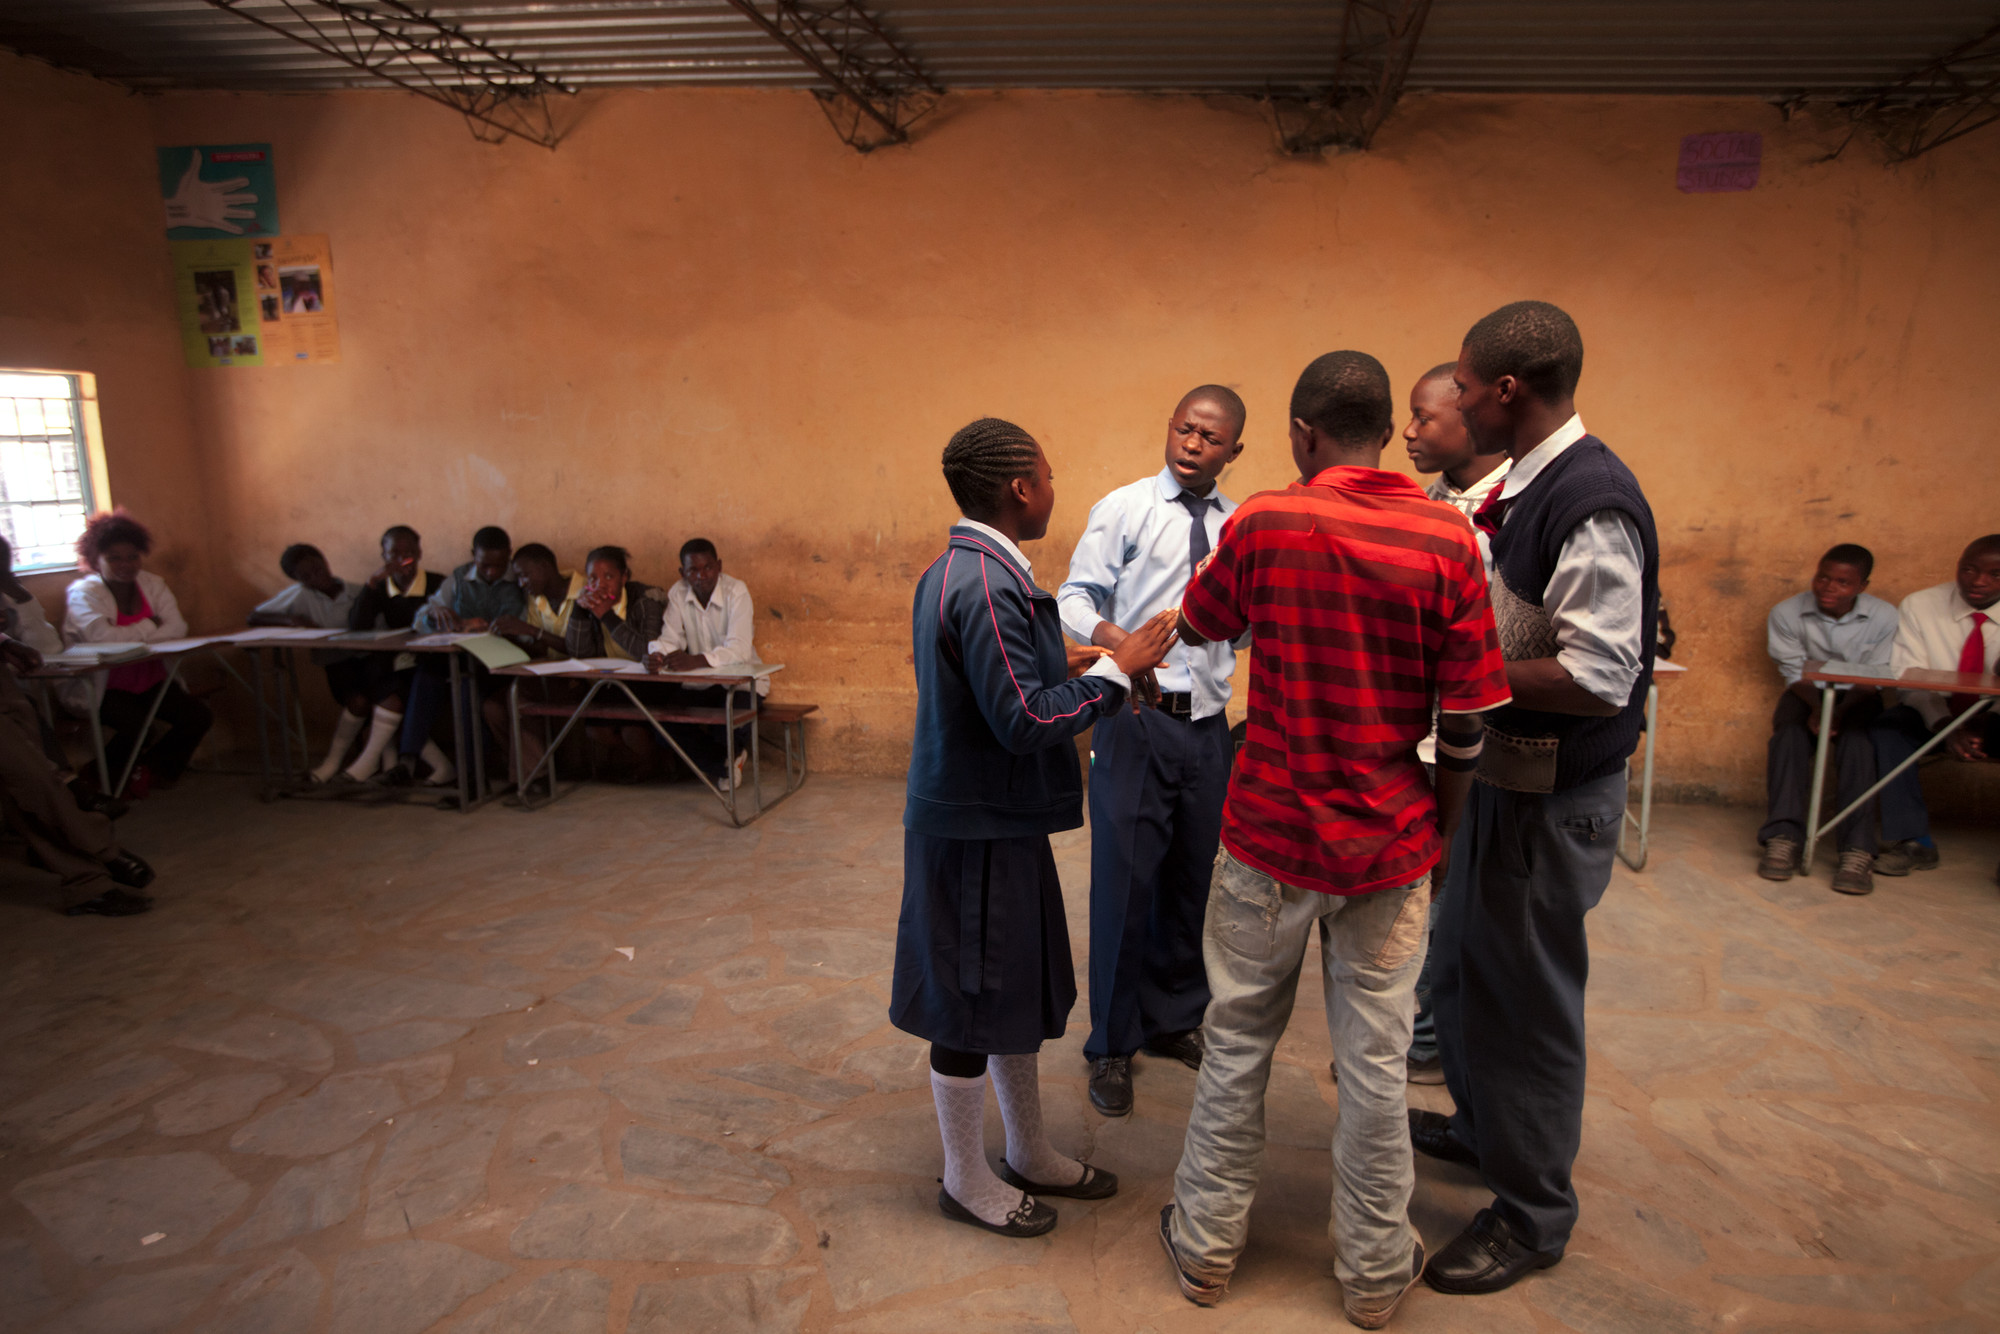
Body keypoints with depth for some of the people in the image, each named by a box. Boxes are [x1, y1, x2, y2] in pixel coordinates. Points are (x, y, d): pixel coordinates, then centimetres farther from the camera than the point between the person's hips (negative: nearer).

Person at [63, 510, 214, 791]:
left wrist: (129, 637, -20)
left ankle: (158, 768, 11)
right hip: (107, 687, -5)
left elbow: (178, 628, -10)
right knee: (137, 724, -29)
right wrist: (150, 627, -14)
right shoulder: (83, 593, -6)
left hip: (151, 680, 5)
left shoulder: (152, 584, 6)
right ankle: (103, 777, 3)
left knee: (198, 715, -16)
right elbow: (102, 636, -26)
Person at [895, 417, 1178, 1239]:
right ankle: (966, 1180, 27)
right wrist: (1115, 672, -16)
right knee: (975, 1004, 7)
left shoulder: (956, 571, 10)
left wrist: (1067, 663, 10)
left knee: (1017, 990, 21)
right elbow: (1023, 720, -25)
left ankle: (1028, 1154, 39)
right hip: (979, 829, -11)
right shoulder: (989, 586, -23)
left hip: (991, 816, 11)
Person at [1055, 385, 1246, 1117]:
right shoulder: (1123, 509, -2)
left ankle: (1175, 1020, 36)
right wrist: (1108, 636, -27)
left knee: (1194, 878, 15)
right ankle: (1113, 1045, 19)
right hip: (1135, 720, -4)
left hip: (1208, 726, 4)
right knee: (1124, 881, 1)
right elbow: (1074, 597, -6)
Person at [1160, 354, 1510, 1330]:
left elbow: (1199, 627, 9)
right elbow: (1466, 724, -5)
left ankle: (1206, 1247, 31)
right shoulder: (1448, 540, -7)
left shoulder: (1262, 524, -9)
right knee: (1374, 1059, 14)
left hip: (1271, 835, -1)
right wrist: (1441, 831, 9)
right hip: (1389, 845, 1)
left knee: (1237, 1044, 15)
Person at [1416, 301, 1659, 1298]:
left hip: (1558, 794, -10)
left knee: (1525, 992, 6)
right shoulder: (1524, 484, 7)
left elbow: (1599, 678, -27)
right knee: (1462, 962, 23)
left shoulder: (1593, 503, -23)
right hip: (1506, 771, 10)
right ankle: (1479, 1124, 48)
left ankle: (1532, 1214, 27)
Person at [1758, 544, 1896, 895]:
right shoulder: (1786, 613, -8)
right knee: (1789, 736, -31)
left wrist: (1840, 711, -27)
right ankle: (1783, 837, -38)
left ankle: (1857, 851, -37)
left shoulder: (1884, 617, -9)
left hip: (1857, 696, 0)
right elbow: (1795, 672, -7)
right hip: (1807, 693, 0)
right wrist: (1817, 708, -25)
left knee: (1856, 740, -31)